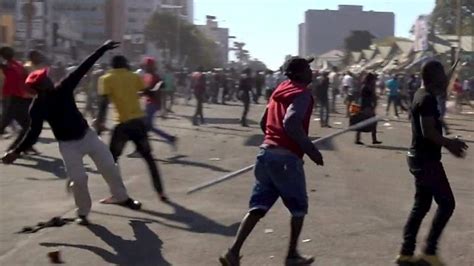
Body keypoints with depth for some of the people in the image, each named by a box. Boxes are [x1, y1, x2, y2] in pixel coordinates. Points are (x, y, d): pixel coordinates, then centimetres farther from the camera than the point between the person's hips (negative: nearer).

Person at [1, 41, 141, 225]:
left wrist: (102, 49, -13)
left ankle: (121, 197, 27)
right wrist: (17, 150, -19)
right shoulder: (37, 108, -14)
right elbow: (34, 132, -10)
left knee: (109, 167, 6)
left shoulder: (63, 88, -10)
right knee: (78, 179, -8)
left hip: (87, 135, 3)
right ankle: (83, 213, 16)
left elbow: (83, 68, -12)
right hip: (68, 144, -3)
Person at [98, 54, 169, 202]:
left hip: (124, 123, -4)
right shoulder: (134, 76, 9)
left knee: (111, 159, 11)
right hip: (139, 120, 4)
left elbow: (104, 103, -8)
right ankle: (161, 192, 12)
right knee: (148, 157, 14)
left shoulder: (106, 79, 1)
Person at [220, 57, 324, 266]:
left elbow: (264, 123, 23)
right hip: (287, 157, -7)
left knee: (258, 206, 7)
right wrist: (311, 149, -19)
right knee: (299, 207, 12)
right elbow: (291, 123, -26)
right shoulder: (302, 93, -9)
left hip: (266, 152, 7)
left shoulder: (280, 90, 17)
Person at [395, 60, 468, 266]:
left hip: (420, 158, 10)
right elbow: (428, 132, -25)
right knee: (446, 203, -2)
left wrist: (448, 143, 15)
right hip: (426, 160, -10)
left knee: (421, 205, 13)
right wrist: (450, 143, -11)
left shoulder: (422, 95, 13)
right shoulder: (428, 99, -18)